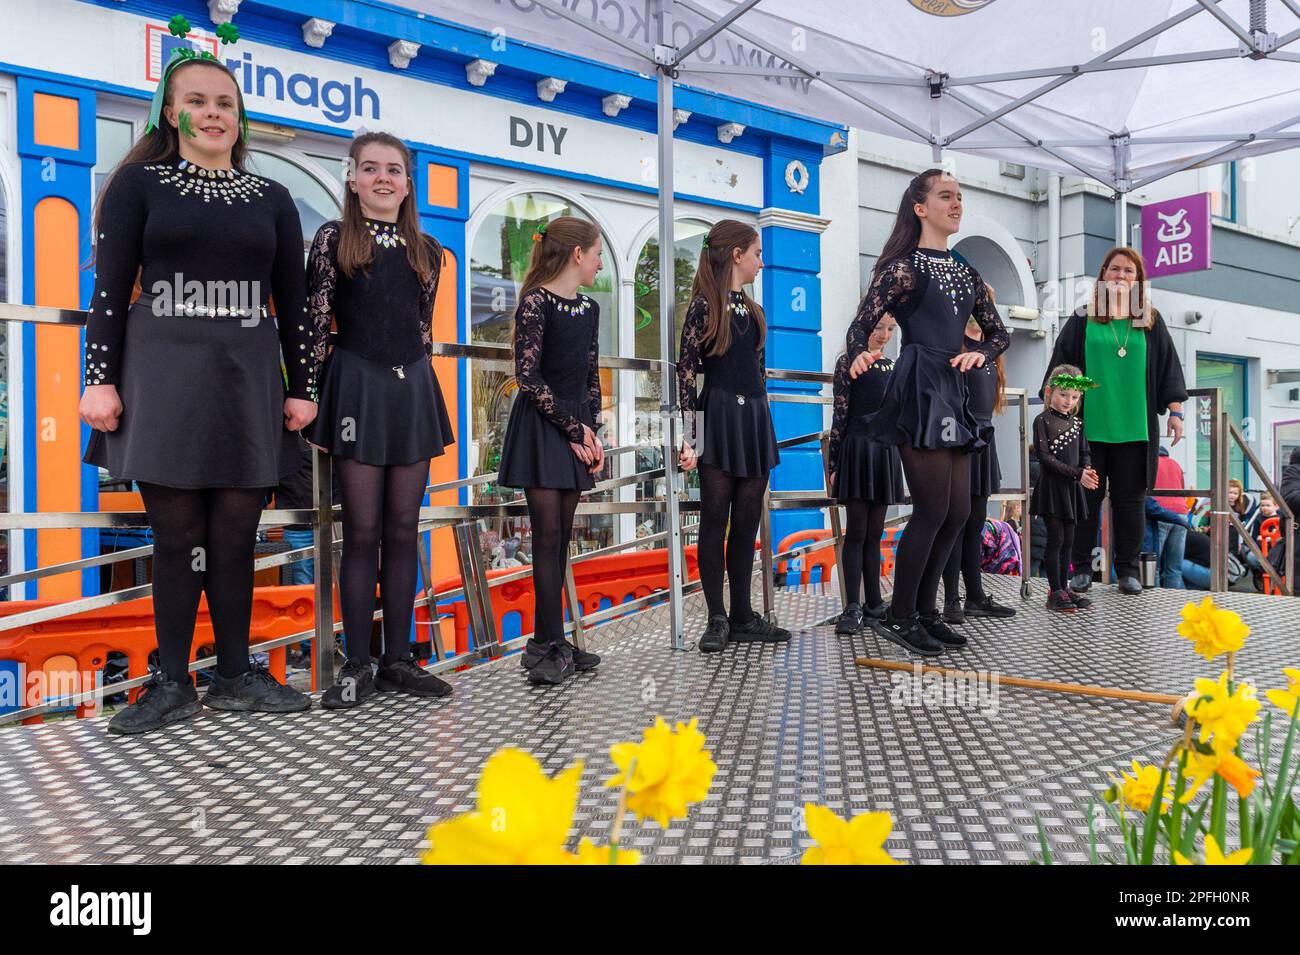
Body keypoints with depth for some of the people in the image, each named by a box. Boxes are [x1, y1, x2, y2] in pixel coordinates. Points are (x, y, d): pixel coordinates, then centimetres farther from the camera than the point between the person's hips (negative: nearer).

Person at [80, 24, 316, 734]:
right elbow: (109, 287, 2)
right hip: (162, 375, -1)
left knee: (235, 537, 3)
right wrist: (100, 379, -6)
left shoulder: (272, 199, 14)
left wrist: (300, 387, 6)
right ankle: (173, 684, 12)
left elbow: (292, 302, 12)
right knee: (177, 536, -1)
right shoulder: (139, 183, 8)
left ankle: (235, 677, 15)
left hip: (247, 381, 2)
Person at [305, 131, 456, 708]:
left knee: (403, 530, 5)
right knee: (363, 531, -2)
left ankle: (399, 659, 14)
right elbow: (314, 325, -1)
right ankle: (357, 665, 8)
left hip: (412, 390, 3)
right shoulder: (333, 239, 4)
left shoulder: (427, 251, 13)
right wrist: (309, 403, -7)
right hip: (355, 388, -3)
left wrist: (416, 391, 15)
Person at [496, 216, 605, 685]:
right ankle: (551, 645, -2)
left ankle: (549, 643, 12)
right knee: (548, 532, -8)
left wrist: (593, 433, 3)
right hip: (540, 428, -7)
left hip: (577, 430, 7)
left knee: (561, 536, 6)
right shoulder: (536, 301, -8)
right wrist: (572, 427, -10)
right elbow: (527, 376, -13)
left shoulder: (589, 308, 14)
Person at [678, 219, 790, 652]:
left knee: (747, 523, 7)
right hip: (719, 421, -7)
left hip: (755, 421, 7)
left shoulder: (752, 309, 17)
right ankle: (717, 620, 7)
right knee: (715, 522, -1)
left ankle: (743, 617, 15)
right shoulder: (704, 306, -4)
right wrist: (689, 436, -16)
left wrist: (761, 428, 16)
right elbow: (686, 371, -9)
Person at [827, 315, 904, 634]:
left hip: (886, 452, 5)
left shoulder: (893, 366, 16)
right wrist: (834, 463, -10)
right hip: (857, 449, -5)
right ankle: (852, 607, -2)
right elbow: (840, 415, -6)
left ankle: (874, 602, 15)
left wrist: (900, 465, 15)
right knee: (857, 531, -5)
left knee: (875, 533, 9)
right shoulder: (849, 361, -1)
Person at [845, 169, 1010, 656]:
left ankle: (924, 610, 19)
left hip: (953, 393, 8)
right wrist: (858, 356, -30)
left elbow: (999, 332, 24)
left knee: (957, 511, 7)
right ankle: (898, 617, 4)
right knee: (932, 509, -8)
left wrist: (980, 353, 2)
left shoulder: (965, 273, 18)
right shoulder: (902, 267, -2)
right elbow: (860, 326, -9)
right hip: (918, 390, -8)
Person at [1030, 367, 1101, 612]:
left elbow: (1084, 453, 14)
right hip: (1052, 486, -6)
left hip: (1072, 488, 6)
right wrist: (1076, 473, -18)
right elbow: (1045, 457, -14)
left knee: (1068, 539, 10)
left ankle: (1064, 587, 17)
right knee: (1056, 538, -6)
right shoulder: (1043, 420, -6)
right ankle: (1055, 592, -1)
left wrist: (1086, 470, -9)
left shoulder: (1076, 422, 13)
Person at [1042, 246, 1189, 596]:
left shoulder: (1151, 321, 11)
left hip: (1134, 426, 1)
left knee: (1130, 498, 5)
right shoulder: (1083, 319, 6)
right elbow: (1061, 365, 5)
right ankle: (1082, 568, 10)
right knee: (1087, 496, 2)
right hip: (1089, 425, -1)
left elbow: (1168, 367, 10)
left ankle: (1127, 569, 14)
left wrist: (1174, 411, 4)